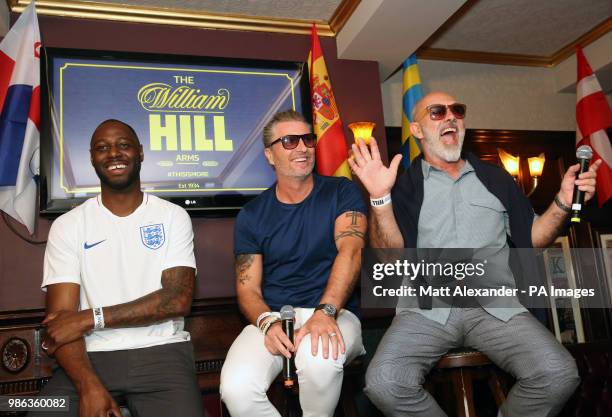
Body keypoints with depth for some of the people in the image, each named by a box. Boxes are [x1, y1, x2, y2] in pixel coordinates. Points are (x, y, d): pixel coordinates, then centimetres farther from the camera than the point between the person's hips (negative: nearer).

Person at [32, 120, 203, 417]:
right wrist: (88, 385, -19)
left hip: (161, 351, 0)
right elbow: (60, 318, -3)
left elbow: (178, 299, -6)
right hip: (93, 356, 1)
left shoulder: (173, 217, 4)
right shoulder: (67, 226, 5)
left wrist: (91, 318, -12)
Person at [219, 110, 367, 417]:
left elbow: (350, 250, -12)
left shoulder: (341, 192, 4)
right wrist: (267, 323, -17)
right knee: (236, 387, -27)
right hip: (271, 317, 2)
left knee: (318, 358, -36)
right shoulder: (251, 215, 9)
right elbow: (247, 288, 6)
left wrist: (325, 312, -28)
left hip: (335, 313, -1)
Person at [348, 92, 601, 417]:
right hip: (427, 308, -2)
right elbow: (389, 254, -3)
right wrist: (380, 198, -18)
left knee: (559, 375, -22)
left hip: (496, 304, 3)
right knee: (383, 383, -25)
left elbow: (531, 240, 18)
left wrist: (563, 202, 1)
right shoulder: (404, 185, 9)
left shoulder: (495, 179, 20)